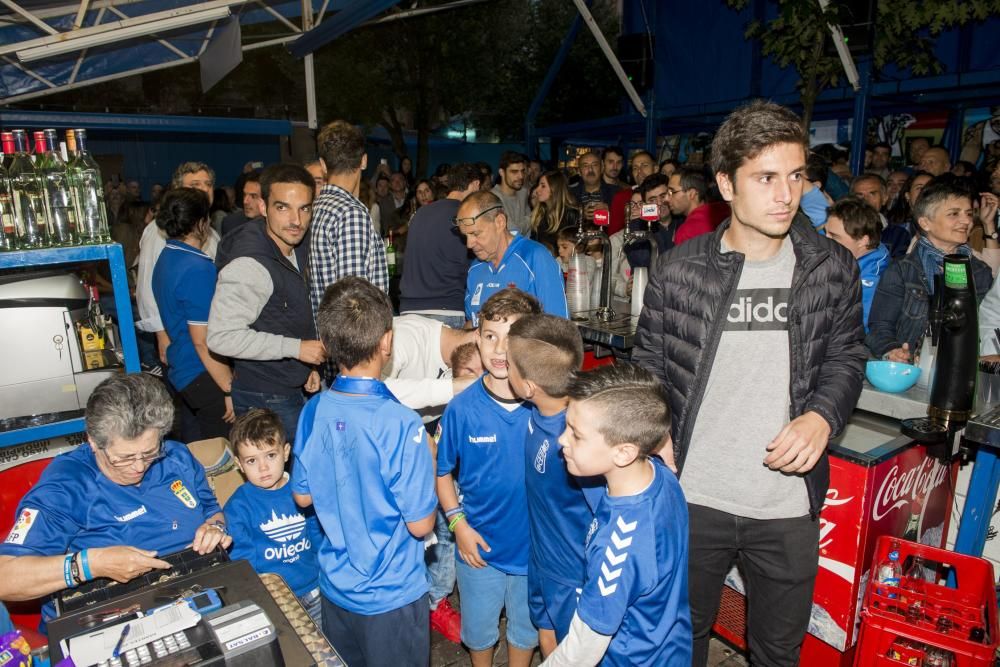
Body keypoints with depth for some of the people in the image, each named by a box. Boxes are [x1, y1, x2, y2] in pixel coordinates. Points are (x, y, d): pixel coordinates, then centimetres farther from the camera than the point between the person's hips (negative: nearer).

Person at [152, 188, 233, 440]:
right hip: (203, 377, -10)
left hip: (180, 371, 10)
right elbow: (203, 340, -22)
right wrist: (230, 390, -18)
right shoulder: (197, 268, -20)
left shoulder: (166, 259, 11)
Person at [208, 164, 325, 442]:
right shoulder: (249, 264, -25)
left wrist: (307, 366, 11)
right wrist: (296, 348, -25)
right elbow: (221, 337, -28)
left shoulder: (297, 246, 5)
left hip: (294, 389, 8)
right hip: (266, 399, -8)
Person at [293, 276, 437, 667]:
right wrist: (427, 460, -7)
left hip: (334, 587, 5)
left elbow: (302, 497, 1)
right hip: (391, 596, -5)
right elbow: (420, 524, -20)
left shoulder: (313, 412, -11)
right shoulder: (402, 425, -28)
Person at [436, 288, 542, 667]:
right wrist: (458, 523, -12)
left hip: (534, 546, 0)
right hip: (480, 546, 0)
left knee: (525, 629, 25)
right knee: (479, 630, 25)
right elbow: (442, 471, -3)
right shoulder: (462, 408, -17)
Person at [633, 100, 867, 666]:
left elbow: (847, 355, 8)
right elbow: (648, 363, 1)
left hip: (790, 505, 1)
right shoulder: (680, 268, -8)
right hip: (692, 497, -1)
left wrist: (824, 415, -11)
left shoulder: (833, 268, -4)